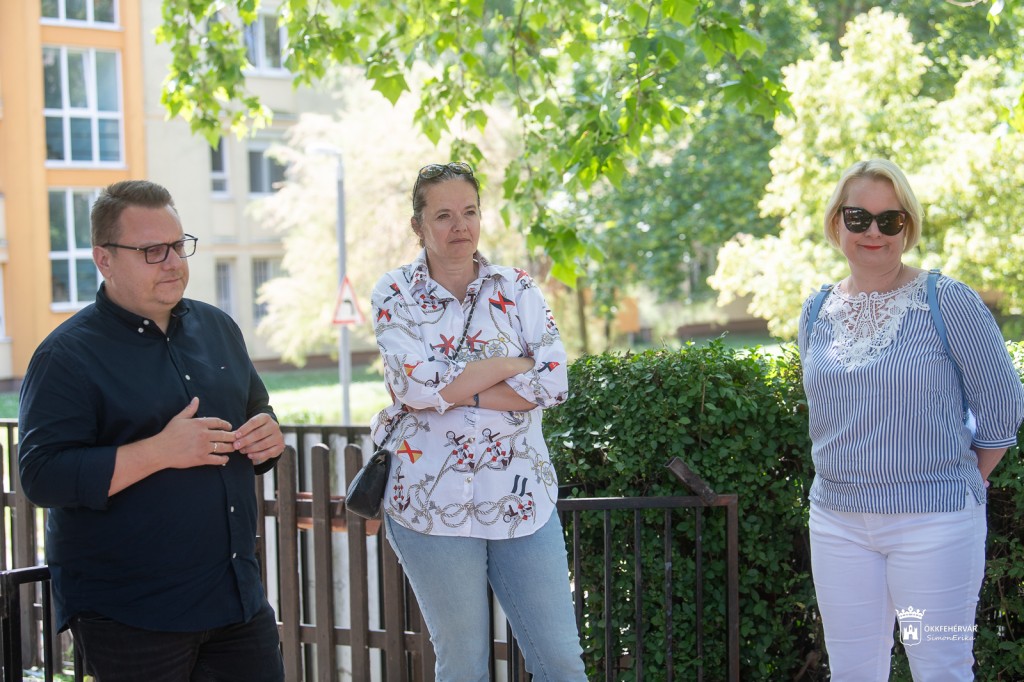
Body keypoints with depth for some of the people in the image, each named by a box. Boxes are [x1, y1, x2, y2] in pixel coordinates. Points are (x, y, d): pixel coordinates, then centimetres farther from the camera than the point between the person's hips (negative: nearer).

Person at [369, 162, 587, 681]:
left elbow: (554, 381, -7)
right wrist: (510, 365, -10)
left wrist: (456, 391, -13)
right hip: (433, 502, -2)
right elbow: (413, 385, -16)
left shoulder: (515, 289, 6)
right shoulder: (395, 295, 1)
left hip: (522, 499, 2)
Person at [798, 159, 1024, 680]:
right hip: (837, 520, 5)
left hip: (933, 520, -4)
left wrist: (964, 481, 4)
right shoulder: (817, 314, 6)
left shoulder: (948, 302, -8)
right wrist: (852, 472, 13)